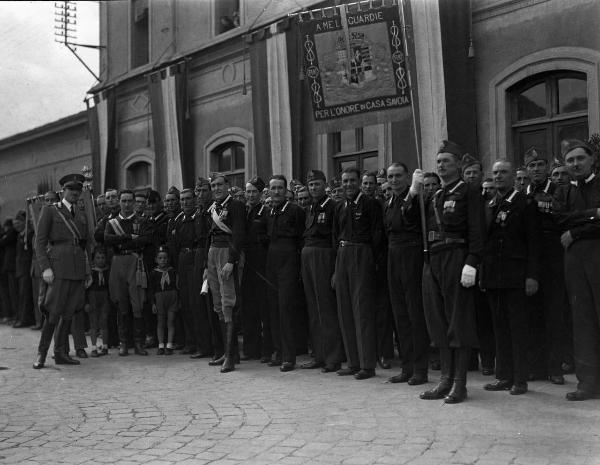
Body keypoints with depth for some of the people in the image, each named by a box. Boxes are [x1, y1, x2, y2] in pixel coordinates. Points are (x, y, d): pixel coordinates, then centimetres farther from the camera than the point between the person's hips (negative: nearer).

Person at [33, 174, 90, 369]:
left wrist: (88, 270, 13)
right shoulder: (49, 210, 2)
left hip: (78, 268, 5)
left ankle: (60, 353, 13)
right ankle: (41, 353, 2)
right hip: (58, 266, -5)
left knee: (69, 312, 6)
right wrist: (45, 268, -13)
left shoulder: (81, 215, 17)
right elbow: (40, 241, -3)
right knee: (54, 312, -8)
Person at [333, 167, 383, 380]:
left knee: (362, 310, -8)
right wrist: (337, 266, 12)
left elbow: (377, 234, -7)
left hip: (362, 256, -7)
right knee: (344, 311, 7)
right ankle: (353, 362, 15)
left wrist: (369, 258, -10)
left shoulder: (370, 204, -3)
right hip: (342, 256, 7)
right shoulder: (340, 208, 16)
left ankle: (368, 364, -3)